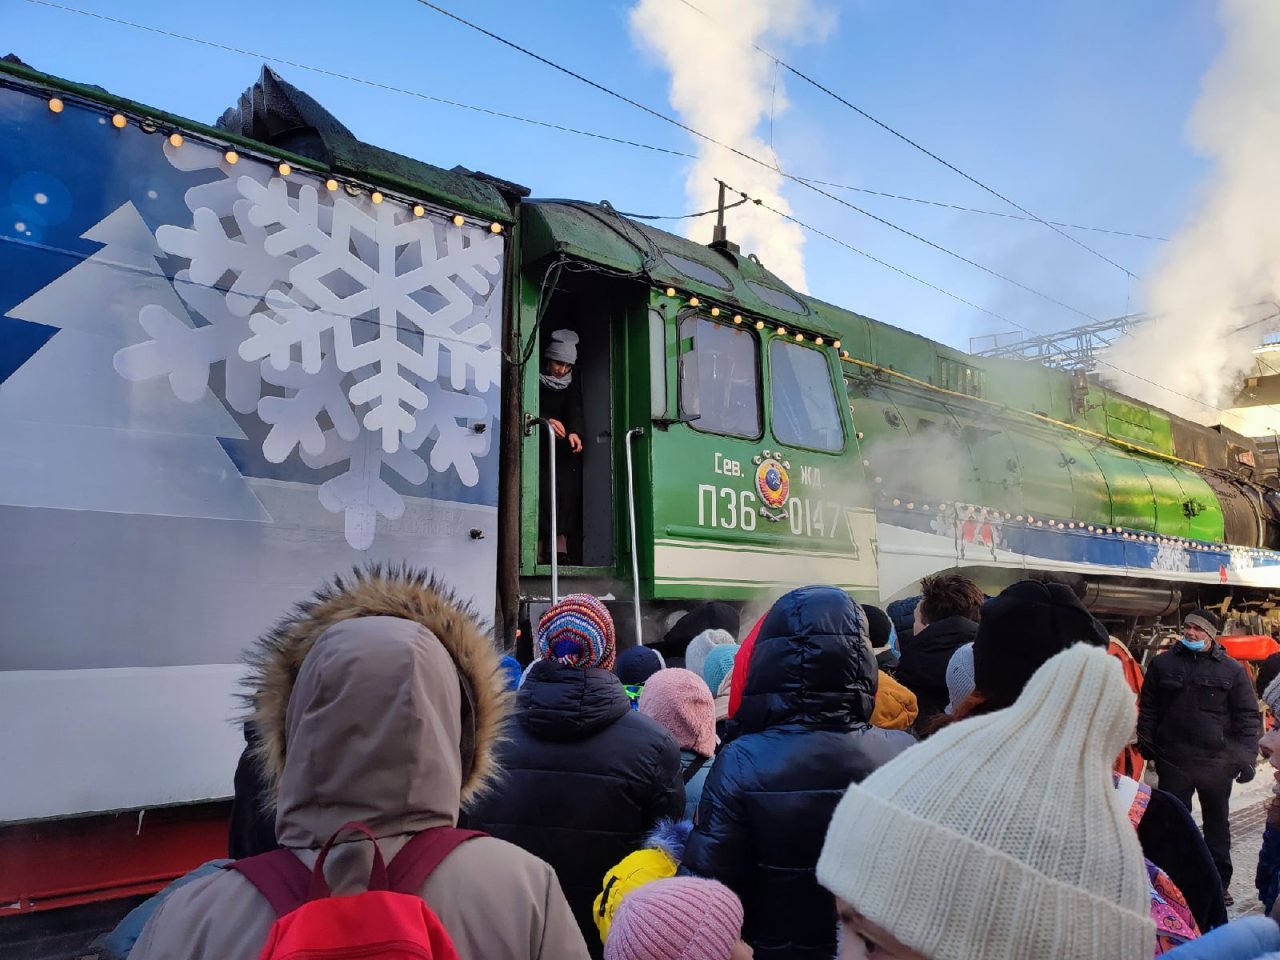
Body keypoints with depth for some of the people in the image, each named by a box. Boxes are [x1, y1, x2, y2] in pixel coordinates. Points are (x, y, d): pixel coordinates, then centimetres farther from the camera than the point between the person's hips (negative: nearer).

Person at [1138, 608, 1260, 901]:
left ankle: (1219, 883, 25)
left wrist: (1247, 756, -9)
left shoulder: (1232, 670, -1)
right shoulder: (1163, 663, 3)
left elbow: (1247, 716, -2)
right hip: (1172, 759, 1)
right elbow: (1148, 708, 7)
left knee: (1217, 824, 13)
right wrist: (1145, 742, 2)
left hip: (1217, 762, -1)